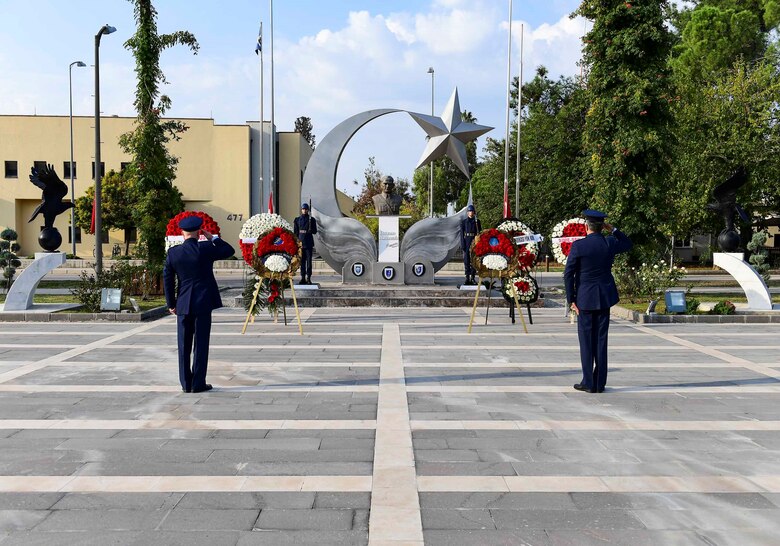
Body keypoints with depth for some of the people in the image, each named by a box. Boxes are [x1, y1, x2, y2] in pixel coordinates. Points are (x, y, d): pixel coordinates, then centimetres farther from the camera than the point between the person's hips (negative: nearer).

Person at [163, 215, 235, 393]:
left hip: (183, 305, 3)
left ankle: (186, 383, 14)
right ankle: (198, 383, 3)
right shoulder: (205, 248, -9)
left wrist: (171, 304, 12)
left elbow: (167, 279, 4)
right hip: (203, 303, -3)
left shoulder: (173, 252, 1)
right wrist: (213, 238, 13)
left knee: (184, 345, 9)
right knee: (201, 344, 2)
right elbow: (229, 251, 5)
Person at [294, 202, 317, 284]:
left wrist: (311, 230, -15)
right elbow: (295, 232, 9)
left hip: (309, 243, -1)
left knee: (309, 260, -3)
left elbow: (315, 231, 7)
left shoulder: (312, 219, 6)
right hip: (300, 243, 1)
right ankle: (303, 278, 7)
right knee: (302, 261, 3)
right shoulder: (297, 220, 9)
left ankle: (308, 278, 0)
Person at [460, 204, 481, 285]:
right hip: (466, 241, 0)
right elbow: (462, 234, 3)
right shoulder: (464, 222, 5)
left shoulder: (477, 221, 7)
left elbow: (480, 232, 7)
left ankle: (473, 278, 5)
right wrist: (462, 244, -5)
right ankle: (467, 278, 4)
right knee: (466, 260, -1)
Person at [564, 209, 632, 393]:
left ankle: (588, 383, 5)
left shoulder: (578, 245, -11)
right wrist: (612, 229, 13)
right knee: (601, 340, 8)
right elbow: (627, 244, 23)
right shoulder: (610, 243, -1)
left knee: (586, 341, 3)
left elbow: (568, 274, -10)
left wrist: (571, 299, -2)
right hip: (605, 297, 3)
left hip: (585, 298, -3)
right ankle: (600, 383, 12)